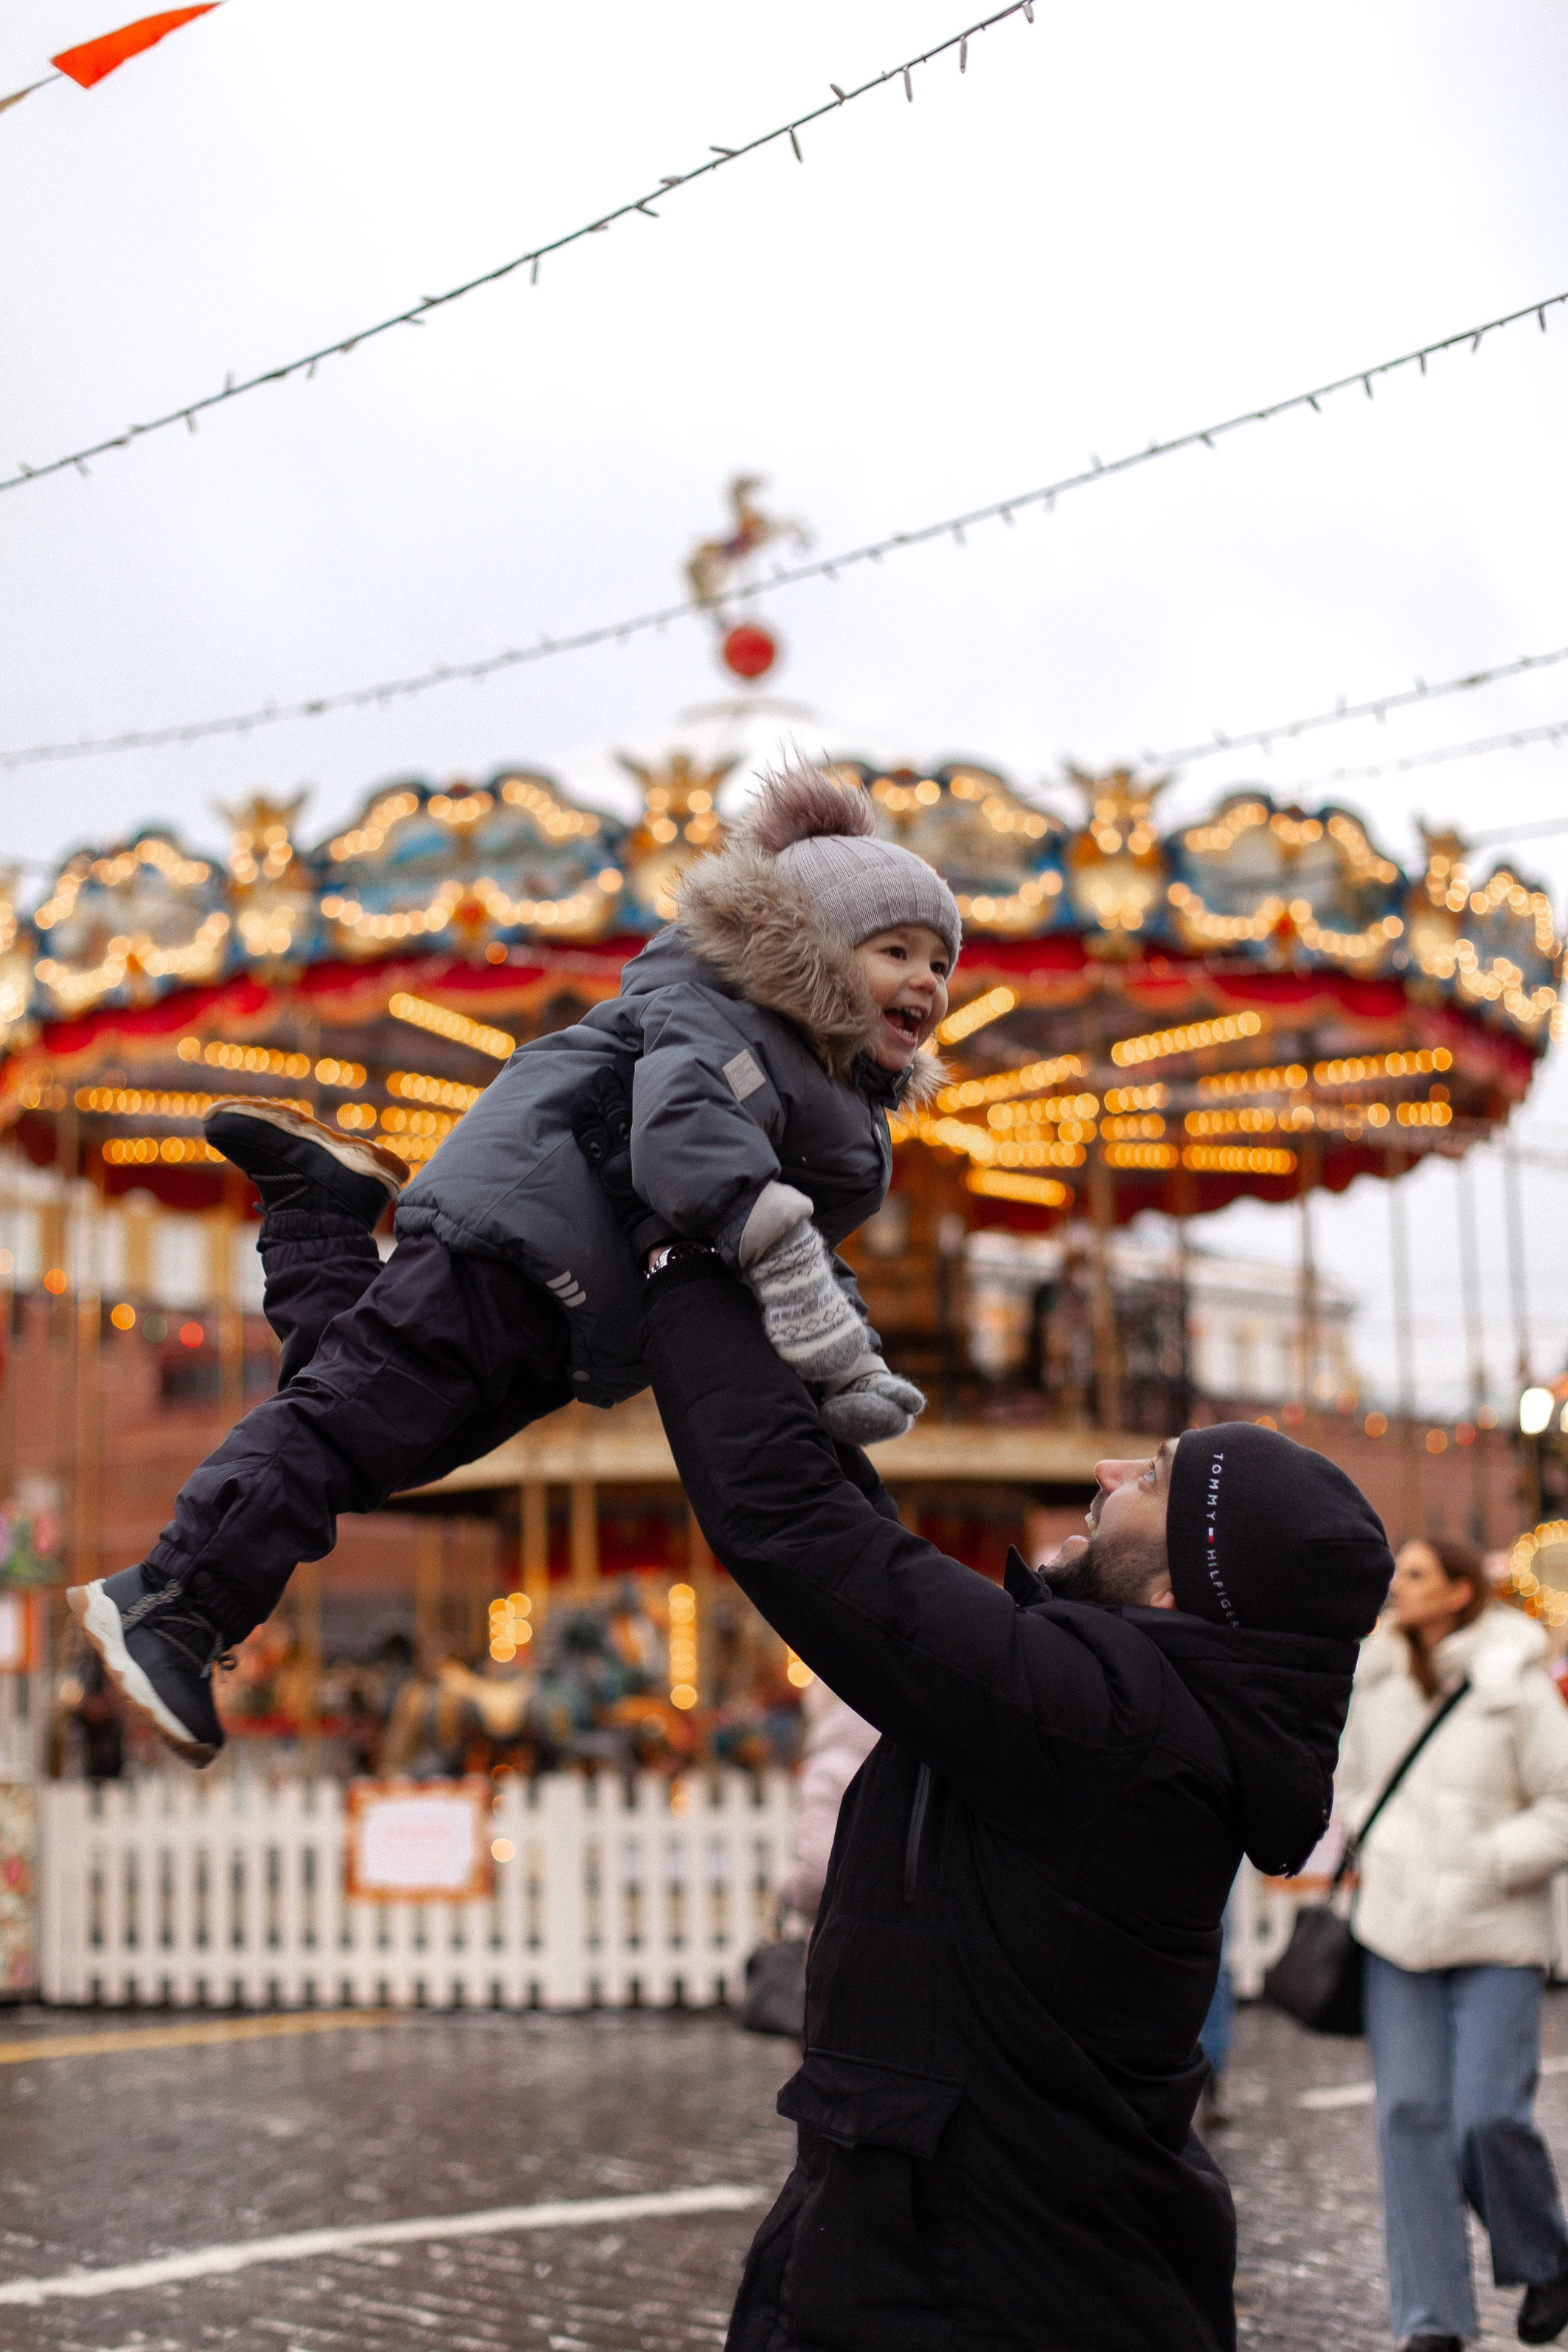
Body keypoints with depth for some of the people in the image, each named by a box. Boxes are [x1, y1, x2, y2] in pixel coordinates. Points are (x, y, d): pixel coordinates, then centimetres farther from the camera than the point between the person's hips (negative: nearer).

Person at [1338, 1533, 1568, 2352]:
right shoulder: (1375, 1683, 7)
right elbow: (1353, 1781, 23)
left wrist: (1487, 1864, -14)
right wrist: (1365, 1852, 8)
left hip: (1494, 1937, -4)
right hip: (1398, 1931, 4)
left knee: (1489, 2116, -9)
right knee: (1410, 2115, -1)